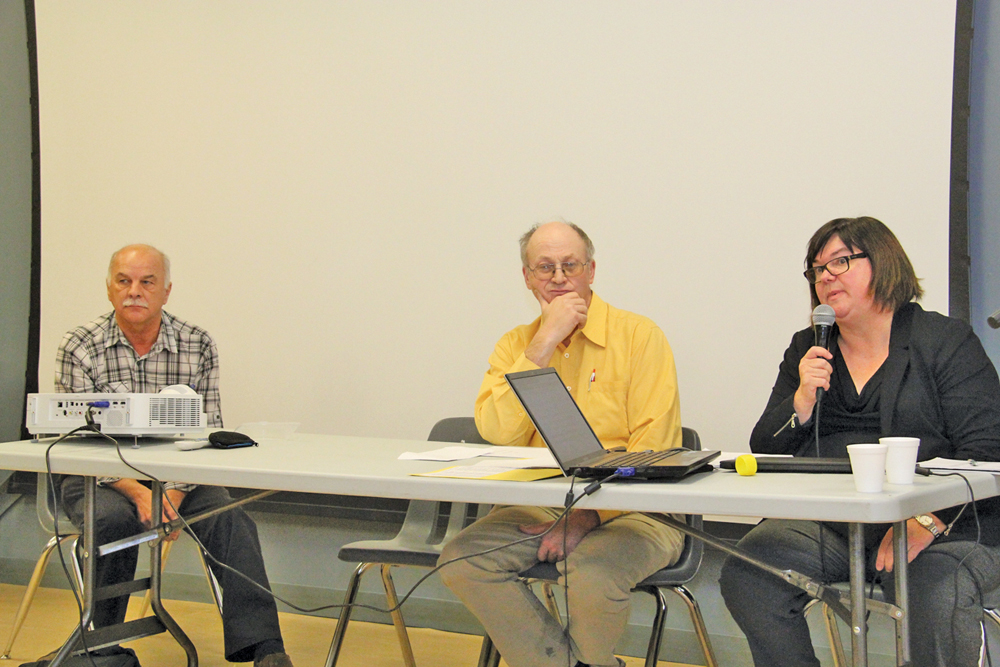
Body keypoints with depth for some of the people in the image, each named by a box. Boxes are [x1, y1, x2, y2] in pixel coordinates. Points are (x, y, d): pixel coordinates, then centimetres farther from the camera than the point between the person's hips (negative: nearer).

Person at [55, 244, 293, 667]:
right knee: (114, 520, -33)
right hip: (101, 479, -1)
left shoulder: (199, 346, 0)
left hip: (180, 477, 2)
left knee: (230, 518, -25)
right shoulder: (80, 348, -5)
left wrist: (174, 493, -20)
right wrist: (138, 492, -24)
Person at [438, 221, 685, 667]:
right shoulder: (516, 345, 10)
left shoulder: (639, 336, -3)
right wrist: (544, 343, -12)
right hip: (540, 508, 5)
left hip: (629, 510, -4)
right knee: (461, 561, -19)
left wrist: (588, 516, -20)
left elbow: (653, 450, -10)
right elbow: (496, 433, -8)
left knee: (592, 574, -34)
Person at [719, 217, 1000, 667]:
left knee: (936, 594, -35)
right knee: (745, 575, -20)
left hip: (944, 525, -4)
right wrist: (802, 400, -6)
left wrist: (926, 522, -21)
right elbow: (764, 454, 14)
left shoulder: (946, 341, 3)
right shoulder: (807, 351, 18)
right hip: (826, 524, 4)